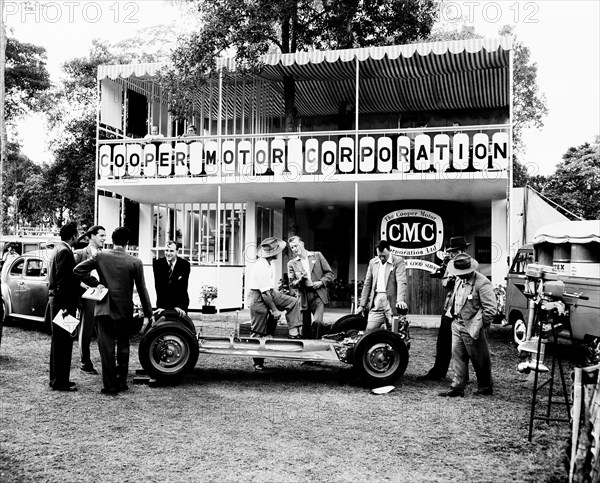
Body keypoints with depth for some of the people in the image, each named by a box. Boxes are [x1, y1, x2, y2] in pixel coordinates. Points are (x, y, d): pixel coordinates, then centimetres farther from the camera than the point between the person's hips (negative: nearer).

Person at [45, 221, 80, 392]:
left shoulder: (57, 249, 14)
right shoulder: (64, 252, -17)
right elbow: (62, 281, -22)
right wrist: (66, 306, -22)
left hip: (56, 300, 11)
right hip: (63, 303, -11)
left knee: (58, 342, 17)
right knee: (63, 343, -4)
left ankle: (56, 378, 26)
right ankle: (60, 382, 2)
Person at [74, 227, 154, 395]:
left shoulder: (100, 256, -4)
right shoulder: (135, 262, -6)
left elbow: (78, 270, -7)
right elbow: (142, 290, -2)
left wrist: (95, 283, -1)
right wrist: (149, 313, 6)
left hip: (104, 309, 0)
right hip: (125, 311, 0)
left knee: (107, 348, 4)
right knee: (123, 347, 15)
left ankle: (110, 386, 6)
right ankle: (122, 383, 21)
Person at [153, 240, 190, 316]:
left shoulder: (185, 264, -11)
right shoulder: (157, 263, -8)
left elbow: (183, 287, -17)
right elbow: (158, 286, -15)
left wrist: (179, 306, -26)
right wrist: (161, 306, -24)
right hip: (163, 303, 1)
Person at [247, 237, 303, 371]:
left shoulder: (269, 263, 1)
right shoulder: (261, 267, -28)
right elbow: (264, 293, -26)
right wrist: (274, 310, -20)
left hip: (270, 293, 9)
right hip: (258, 297, -9)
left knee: (293, 302, -3)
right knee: (258, 332, 0)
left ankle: (294, 333, -5)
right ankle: (258, 362, 12)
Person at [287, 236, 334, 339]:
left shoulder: (317, 255, 9)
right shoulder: (291, 263, 12)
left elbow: (329, 274, 9)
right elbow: (291, 284, 9)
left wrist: (320, 282, -8)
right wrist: (300, 280, -11)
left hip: (318, 296, -2)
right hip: (303, 298, 2)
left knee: (317, 322, -21)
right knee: (305, 326, 2)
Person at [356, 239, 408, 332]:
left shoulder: (398, 261, -1)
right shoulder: (372, 262, 14)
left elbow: (402, 282, -13)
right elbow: (367, 284, 17)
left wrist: (400, 300, -28)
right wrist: (362, 305, 14)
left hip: (392, 302, -4)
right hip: (376, 302, 4)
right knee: (369, 330, -4)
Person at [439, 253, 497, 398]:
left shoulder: (482, 283, -18)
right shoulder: (459, 280, 9)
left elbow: (490, 309, -19)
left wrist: (479, 326, -14)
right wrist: (452, 312, 12)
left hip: (472, 329, -8)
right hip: (457, 325, 8)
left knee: (480, 360, 6)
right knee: (458, 356, 9)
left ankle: (485, 388, 23)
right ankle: (457, 388, 15)